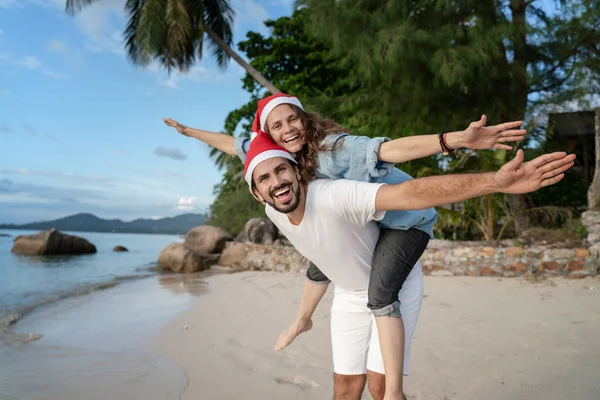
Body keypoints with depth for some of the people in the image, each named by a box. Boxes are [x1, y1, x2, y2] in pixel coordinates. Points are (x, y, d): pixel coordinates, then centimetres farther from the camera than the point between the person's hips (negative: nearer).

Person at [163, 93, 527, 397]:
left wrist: (457, 139, -63)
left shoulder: (337, 147, -33)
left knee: (380, 292, -27)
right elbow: (234, 144, 4)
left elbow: (391, 148, -49)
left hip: (406, 219, -8)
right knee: (319, 270, 21)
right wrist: (189, 131, 15)